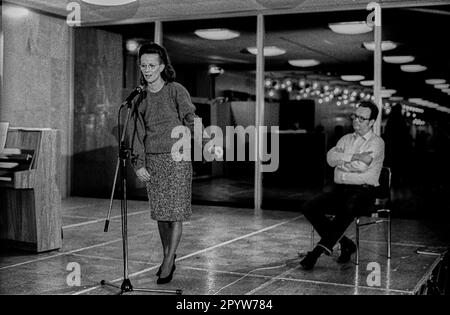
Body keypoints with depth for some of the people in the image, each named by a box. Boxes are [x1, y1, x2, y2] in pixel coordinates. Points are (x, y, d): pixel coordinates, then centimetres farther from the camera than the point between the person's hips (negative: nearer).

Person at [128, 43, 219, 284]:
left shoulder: (177, 91, -4)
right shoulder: (140, 98, 7)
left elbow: (191, 119, -13)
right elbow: (136, 133, 7)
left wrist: (201, 141, -29)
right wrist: (139, 164, 1)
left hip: (177, 158, -4)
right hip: (153, 160, 4)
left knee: (176, 212, -4)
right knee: (160, 212, 10)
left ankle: (168, 263, 3)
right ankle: (168, 257, 25)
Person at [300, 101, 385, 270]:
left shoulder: (376, 142, 2)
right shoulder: (346, 139, 19)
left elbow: (362, 165, -16)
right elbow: (331, 158, 0)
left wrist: (341, 162, -3)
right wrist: (355, 157, -11)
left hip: (363, 191, -6)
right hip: (340, 189, 6)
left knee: (346, 210, -37)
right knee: (309, 207, -16)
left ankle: (318, 251, -30)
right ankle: (345, 243, -6)